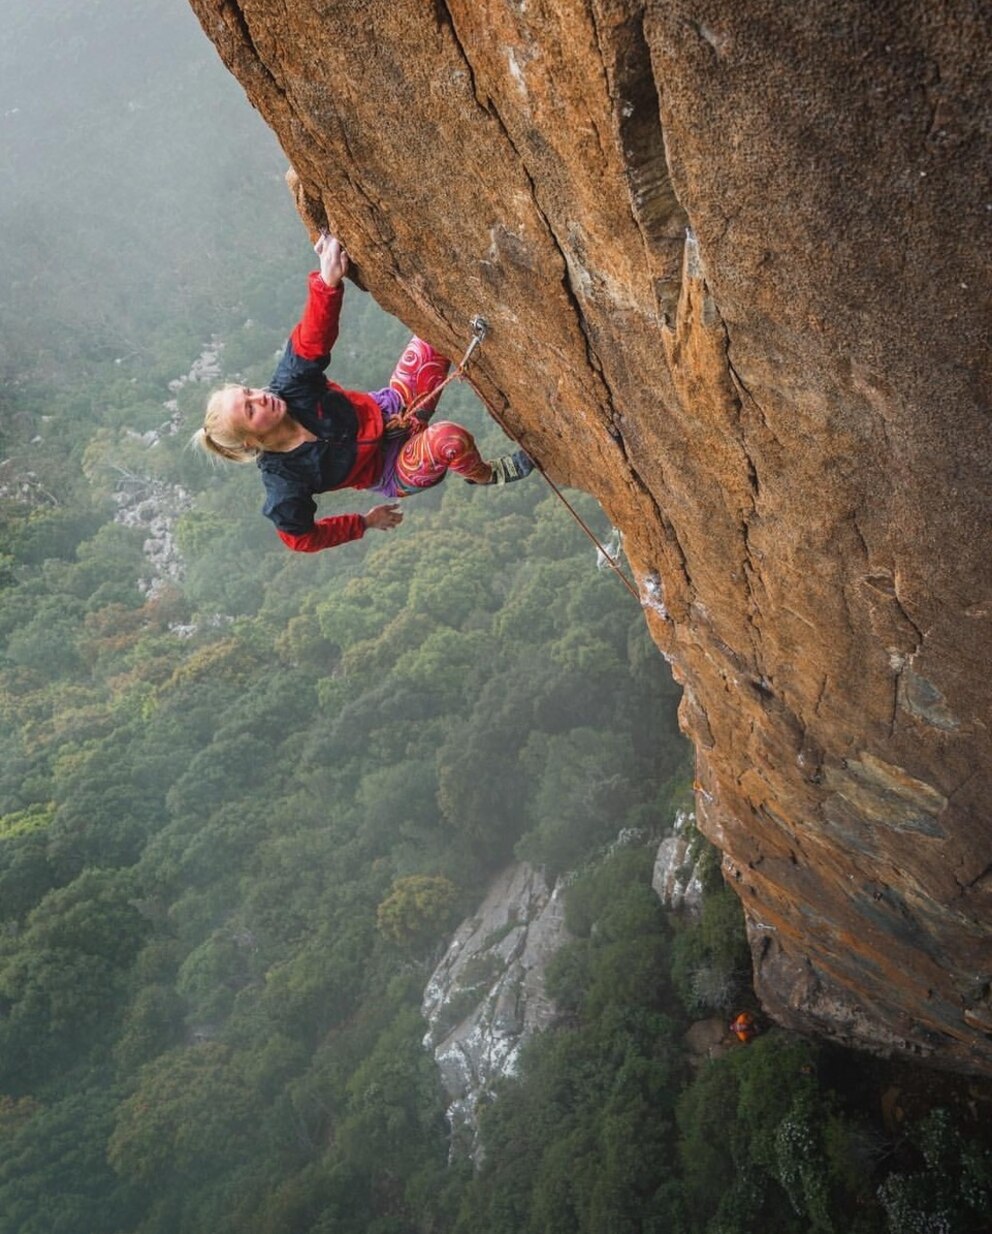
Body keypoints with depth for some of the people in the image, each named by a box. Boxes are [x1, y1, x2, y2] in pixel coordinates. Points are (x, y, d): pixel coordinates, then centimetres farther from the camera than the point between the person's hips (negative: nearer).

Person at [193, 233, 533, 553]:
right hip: (397, 472, -5)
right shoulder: (283, 480, -27)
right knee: (448, 437, -36)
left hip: (389, 411, 5)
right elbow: (300, 537, -13)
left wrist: (328, 280, -47)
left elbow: (311, 340, -28)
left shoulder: (288, 390, -16)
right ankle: (485, 475, -3)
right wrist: (364, 522, -4)